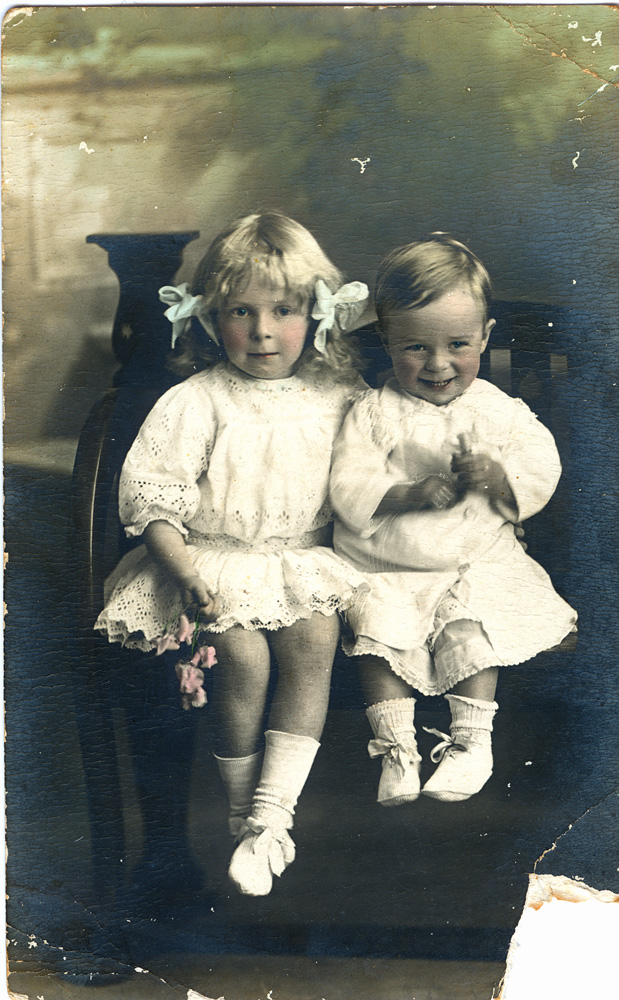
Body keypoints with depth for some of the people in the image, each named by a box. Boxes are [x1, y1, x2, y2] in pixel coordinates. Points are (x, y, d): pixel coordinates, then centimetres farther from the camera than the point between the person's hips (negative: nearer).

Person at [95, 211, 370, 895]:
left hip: (303, 560, 3)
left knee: (315, 638, -23)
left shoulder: (337, 398, 3)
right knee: (243, 656, -22)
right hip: (216, 561, -2)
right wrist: (185, 573, -18)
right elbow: (150, 498, -8)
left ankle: (271, 813, -16)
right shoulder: (195, 403, -7)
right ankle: (243, 812, -1)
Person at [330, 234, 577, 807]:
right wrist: (410, 494, -23)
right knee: (376, 628, -20)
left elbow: (541, 476, -1)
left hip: (477, 563, 0)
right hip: (386, 569, 0)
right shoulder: (374, 413, -2)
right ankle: (396, 747, -9)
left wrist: (496, 476, -21)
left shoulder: (500, 412, 2)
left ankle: (473, 740, -6)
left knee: (469, 629, -22)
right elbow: (349, 487, -9)